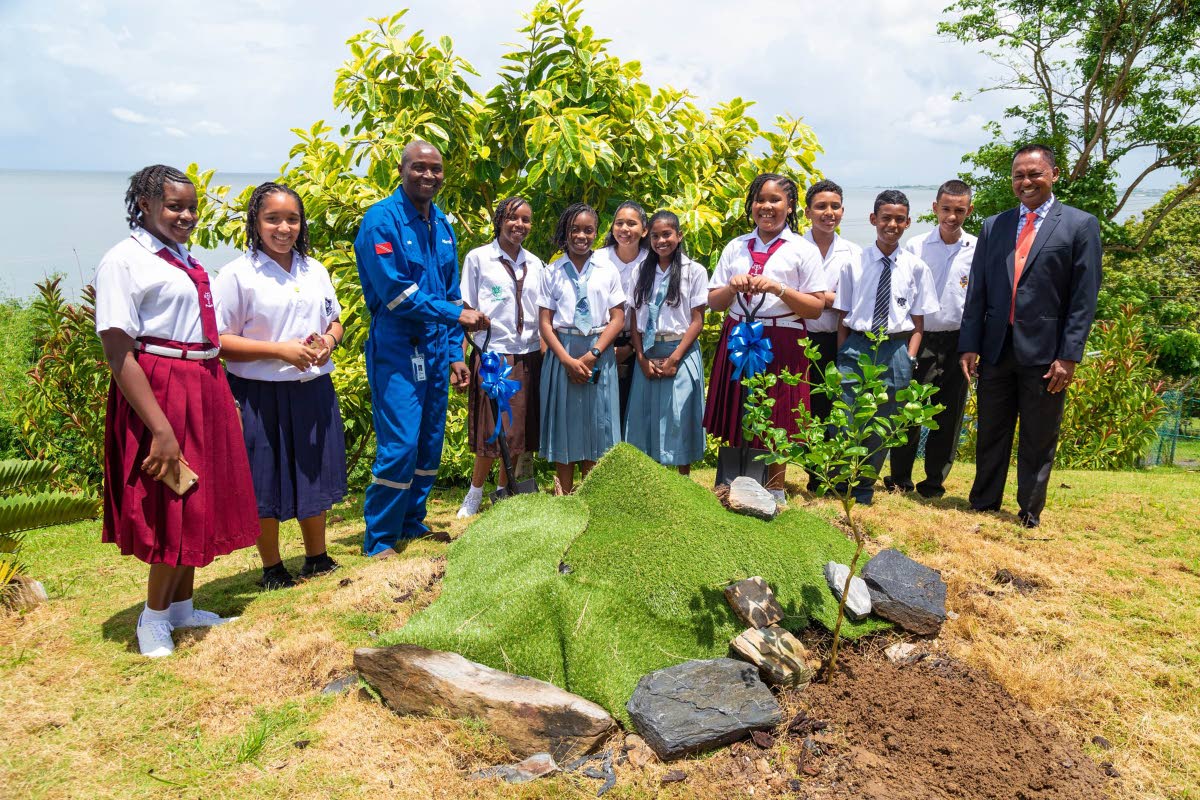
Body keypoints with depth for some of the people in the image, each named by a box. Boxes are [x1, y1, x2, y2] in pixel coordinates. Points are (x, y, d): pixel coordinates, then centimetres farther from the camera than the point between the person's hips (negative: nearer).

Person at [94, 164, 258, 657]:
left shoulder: (187, 260, 12)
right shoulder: (124, 261, -12)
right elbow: (119, 354, -18)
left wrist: (221, 401, 14)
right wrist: (161, 429, -24)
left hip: (203, 389, 8)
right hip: (160, 391, -8)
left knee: (198, 504, 14)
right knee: (174, 510, -1)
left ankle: (182, 607, 28)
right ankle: (154, 618, 18)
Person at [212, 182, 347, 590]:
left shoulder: (315, 270, 9)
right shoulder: (237, 274, -8)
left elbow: (334, 321, 18)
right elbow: (219, 341, -10)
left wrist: (328, 342, -5)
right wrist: (280, 349, -19)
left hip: (314, 390, 5)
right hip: (261, 395, -5)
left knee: (315, 474, 15)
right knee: (266, 482, 6)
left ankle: (317, 557, 33)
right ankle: (272, 568, 24)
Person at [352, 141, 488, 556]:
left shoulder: (442, 224, 13)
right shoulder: (382, 219, -9)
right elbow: (395, 292, -17)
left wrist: (455, 353, 11)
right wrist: (457, 315, -14)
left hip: (435, 349, 7)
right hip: (397, 348, -7)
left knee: (430, 444, 11)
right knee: (399, 446, -9)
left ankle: (413, 524, 26)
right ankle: (379, 542, 5)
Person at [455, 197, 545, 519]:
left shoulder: (534, 264, 11)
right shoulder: (478, 258, -1)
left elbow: (542, 316, 14)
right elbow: (465, 311, -3)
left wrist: (544, 354, 6)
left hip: (528, 357, 4)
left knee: (519, 432, 7)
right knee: (492, 432, -2)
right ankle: (474, 495, 17)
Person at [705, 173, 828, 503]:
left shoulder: (803, 250, 1)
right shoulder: (735, 248, 11)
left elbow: (816, 307, -6)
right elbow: (713, 302, 10)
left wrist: (778, 288, -17)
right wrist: (732, 287, -10)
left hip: (782, 344, -3)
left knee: (775, 424, 5)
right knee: (738, 418, 7)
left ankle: (774, 495, 21)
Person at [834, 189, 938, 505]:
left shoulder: (915, 267, 2)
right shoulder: (854, 264, 1)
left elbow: (918, 322, 4)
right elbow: (843, 317, 4)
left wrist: (909, 360, -4)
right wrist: (842, 356, -2)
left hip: (896, 349, 1)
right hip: (857, 346, -1)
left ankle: (865, 488, 25)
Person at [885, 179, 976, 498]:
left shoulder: (978, 251, 3)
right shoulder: (915, 247, 1)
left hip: (957, 342, 1)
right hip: (919, 340, -1)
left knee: (948, 417, 7)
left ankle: (934, 482, 21)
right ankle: (899, 479, 18)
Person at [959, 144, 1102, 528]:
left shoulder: (1081, 225, 0)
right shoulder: (993, 226, 10)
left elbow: (1084, 297, -5)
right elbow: (977, 292, 8)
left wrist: (1068, 356, -11)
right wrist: (969, 345, 1)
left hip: (1044, 352, -3)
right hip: (996, 349, 3)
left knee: (1038, 441, 7)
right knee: (990, 435, 12)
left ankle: (1030, 515, 20)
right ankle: (982, 507, 24)